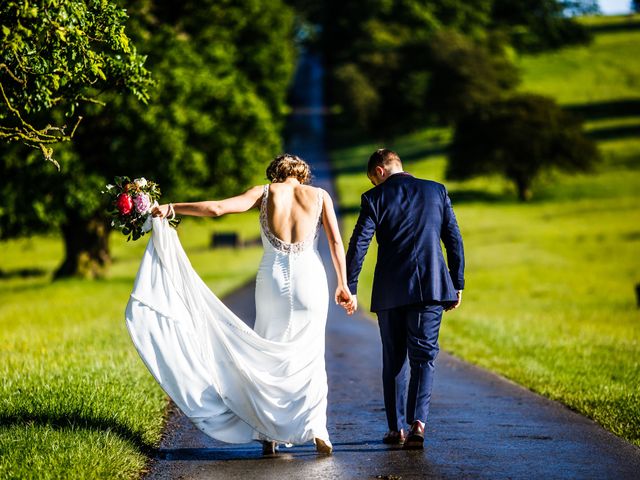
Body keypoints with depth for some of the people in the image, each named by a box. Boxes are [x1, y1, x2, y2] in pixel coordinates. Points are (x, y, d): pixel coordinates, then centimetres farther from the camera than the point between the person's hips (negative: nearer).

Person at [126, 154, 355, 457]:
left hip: (272, 278, 0)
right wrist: (343, 285, 10)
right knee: (309, 358, 9)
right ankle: (316, 429, -7)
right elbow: (336, 242, 4)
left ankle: (270, 434, 8)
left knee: (269, 357, 12)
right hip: (309, 277, 0)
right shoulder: (319, 195, 9)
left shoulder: (265, 192, 7)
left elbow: (217, 208, -3)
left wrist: (171, 208, 3)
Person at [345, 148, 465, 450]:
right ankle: (418, 422, -16)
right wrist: (457, 284, 11)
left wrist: (348, 288, -1)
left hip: (390, 292, -1)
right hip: (431, 288, 1)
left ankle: (396, 428, 12)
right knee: (423, 357, 2)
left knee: (393, 360, 11)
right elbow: (454, 239, 6)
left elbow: (358, 245, -6)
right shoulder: (437, 191, 6)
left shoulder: (375, 198, -2)